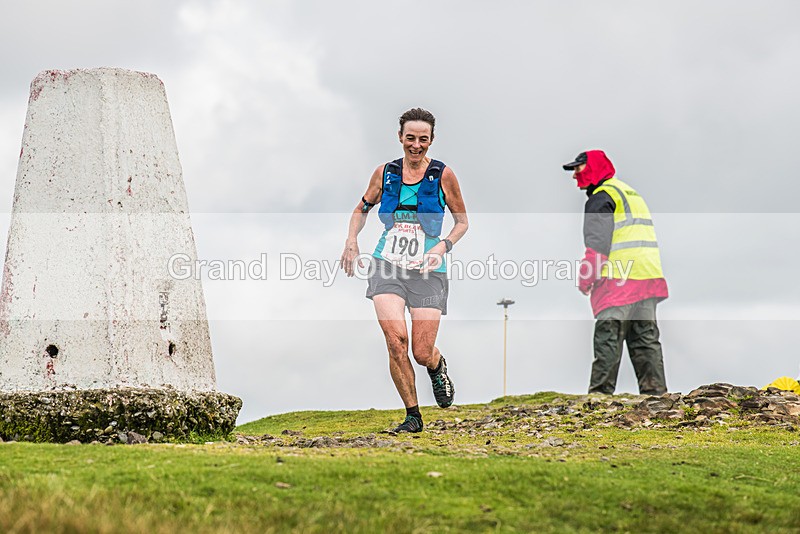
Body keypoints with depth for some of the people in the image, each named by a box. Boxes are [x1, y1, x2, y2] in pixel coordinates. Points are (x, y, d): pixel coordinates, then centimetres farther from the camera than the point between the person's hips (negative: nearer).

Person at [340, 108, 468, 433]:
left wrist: (443, 246, -9)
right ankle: (412, 415, -5)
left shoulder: (443, 175, 0)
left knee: (422, 353, -5)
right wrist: (352, 240, 6)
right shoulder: (385, 173, 6)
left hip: (427, 271, -1)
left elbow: (462, 222, 8)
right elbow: (362, 208, 22)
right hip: (387, 265, 1)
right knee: (395, 338, -19)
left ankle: (437, 367, 36)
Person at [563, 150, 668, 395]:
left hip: (619, 279, -9)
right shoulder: (631, 193, 26)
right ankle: (654, 390, 5)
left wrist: (585, 278, -9)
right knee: (645, 337, 9)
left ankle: (600, 392, -11)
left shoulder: (601, 197, -4)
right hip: (649, 275, 9)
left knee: (608, 337, -8)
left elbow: (597, 243, -14)